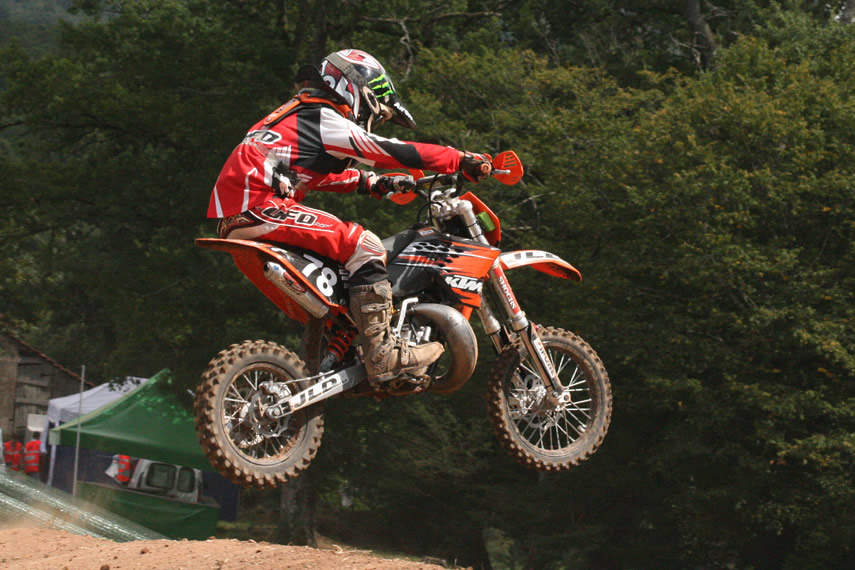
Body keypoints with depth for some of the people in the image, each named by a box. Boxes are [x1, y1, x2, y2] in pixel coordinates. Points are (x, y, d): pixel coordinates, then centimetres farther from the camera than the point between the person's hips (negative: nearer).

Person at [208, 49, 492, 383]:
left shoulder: (298, 116, 25)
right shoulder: (325, 121, -5)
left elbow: (324, 175, 33)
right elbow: (393, 152, -9)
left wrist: (376, 184, 21)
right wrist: (463, 161, -6)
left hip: (236, 221, 10)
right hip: (259, 208, -10)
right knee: (364, 246, -14)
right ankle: (382, 354, -17)